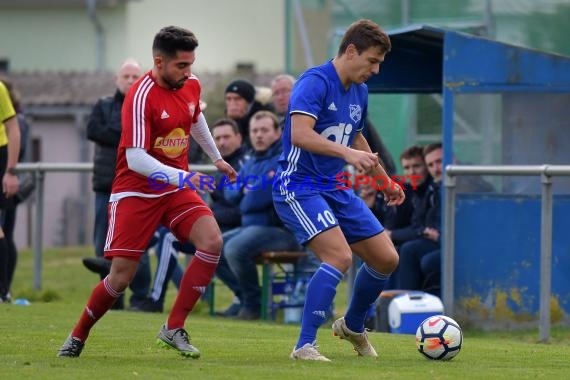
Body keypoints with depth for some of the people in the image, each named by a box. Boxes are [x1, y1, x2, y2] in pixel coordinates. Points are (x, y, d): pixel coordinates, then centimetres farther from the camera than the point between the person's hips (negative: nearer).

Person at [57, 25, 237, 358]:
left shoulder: (192, 85, 0)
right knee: (121, 277, -7)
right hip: (136, 191, -6)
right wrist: (179, 176, -41)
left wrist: (216, 158, 35)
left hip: (177, 188, 6)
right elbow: (136, 158, -29)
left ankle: (174, 328, -11)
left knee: (212, 241, -19)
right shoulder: (141, 97, -22)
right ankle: (77, 337, 18)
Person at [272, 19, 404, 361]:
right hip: (298, 187, -9)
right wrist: (347, 153, -40)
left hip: (335, 189, 9)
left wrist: (385, 182, 34)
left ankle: (353, 326, 32)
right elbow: (299, 134, -31)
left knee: (386, 258, 7)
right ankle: (305, 346, -20)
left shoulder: (360, 92, 10)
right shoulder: (315, 82, -17)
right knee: (340, 257, -26)